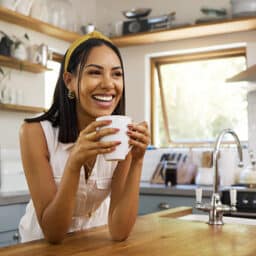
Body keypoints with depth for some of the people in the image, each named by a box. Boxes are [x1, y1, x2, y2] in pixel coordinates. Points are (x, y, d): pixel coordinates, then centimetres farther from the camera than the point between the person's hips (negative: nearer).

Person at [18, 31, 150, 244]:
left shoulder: (123, 135, -12)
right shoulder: (36, 132, -19)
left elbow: (119, 232, -16)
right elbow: (52, 233, -20)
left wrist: (137, 160, -27)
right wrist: (75, 162, -32)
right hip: (43, 243, -1)